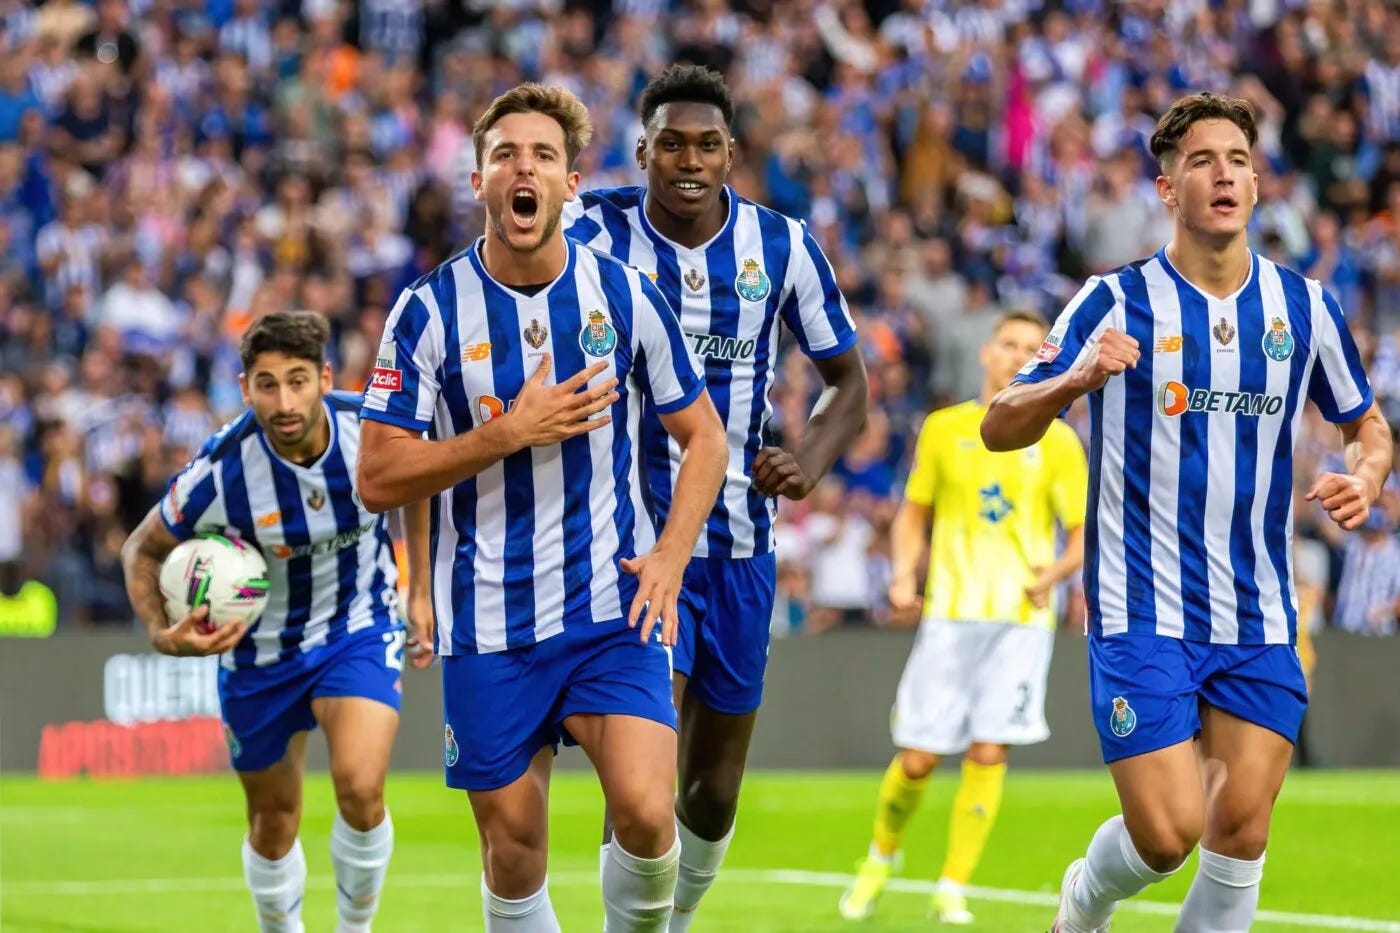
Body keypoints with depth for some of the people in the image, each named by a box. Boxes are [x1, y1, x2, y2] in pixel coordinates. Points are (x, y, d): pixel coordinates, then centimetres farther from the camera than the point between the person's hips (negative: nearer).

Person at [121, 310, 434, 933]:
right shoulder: (222, 471, -28)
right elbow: (142, 550, -10)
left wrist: (420, 590, 7)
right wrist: (161, 633, -28)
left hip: (359, 629, 0)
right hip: (260, 648, 0)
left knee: (360, 790, -23)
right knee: (273, 824, 13)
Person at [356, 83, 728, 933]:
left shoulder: (626, 295, -1)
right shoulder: (430, 311, -4)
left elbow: (704, 435, 9)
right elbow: (379, 478, -7)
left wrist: (671, 555, -6)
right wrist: (513, 431, -16)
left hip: (613, 607, 0)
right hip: (490, 628, 0)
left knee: (645, 811, -18)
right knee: (513, 853, 5)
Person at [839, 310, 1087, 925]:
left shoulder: (1058, 442, 3)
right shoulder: (943, 429, 7)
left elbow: (1083, 535, 5)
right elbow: (914, 511, 16)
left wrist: (1056, 571, -16)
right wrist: (904, 574, 0)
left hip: (1021, 617, -1)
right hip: (949, 613, 1)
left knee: (988, 752, -11)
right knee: (917, 758, -1)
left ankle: (952, 890, -1)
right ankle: (881, 857, 27)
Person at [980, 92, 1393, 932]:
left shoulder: (1306, 308, 5)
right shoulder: (1118, 303, -5)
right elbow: (1000, 428, -6)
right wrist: (1077, 379, -26)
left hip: (1259, 624, 3)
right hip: (1143, 614, -3)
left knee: (1241, 831, -4)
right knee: (1166, 835, -9)